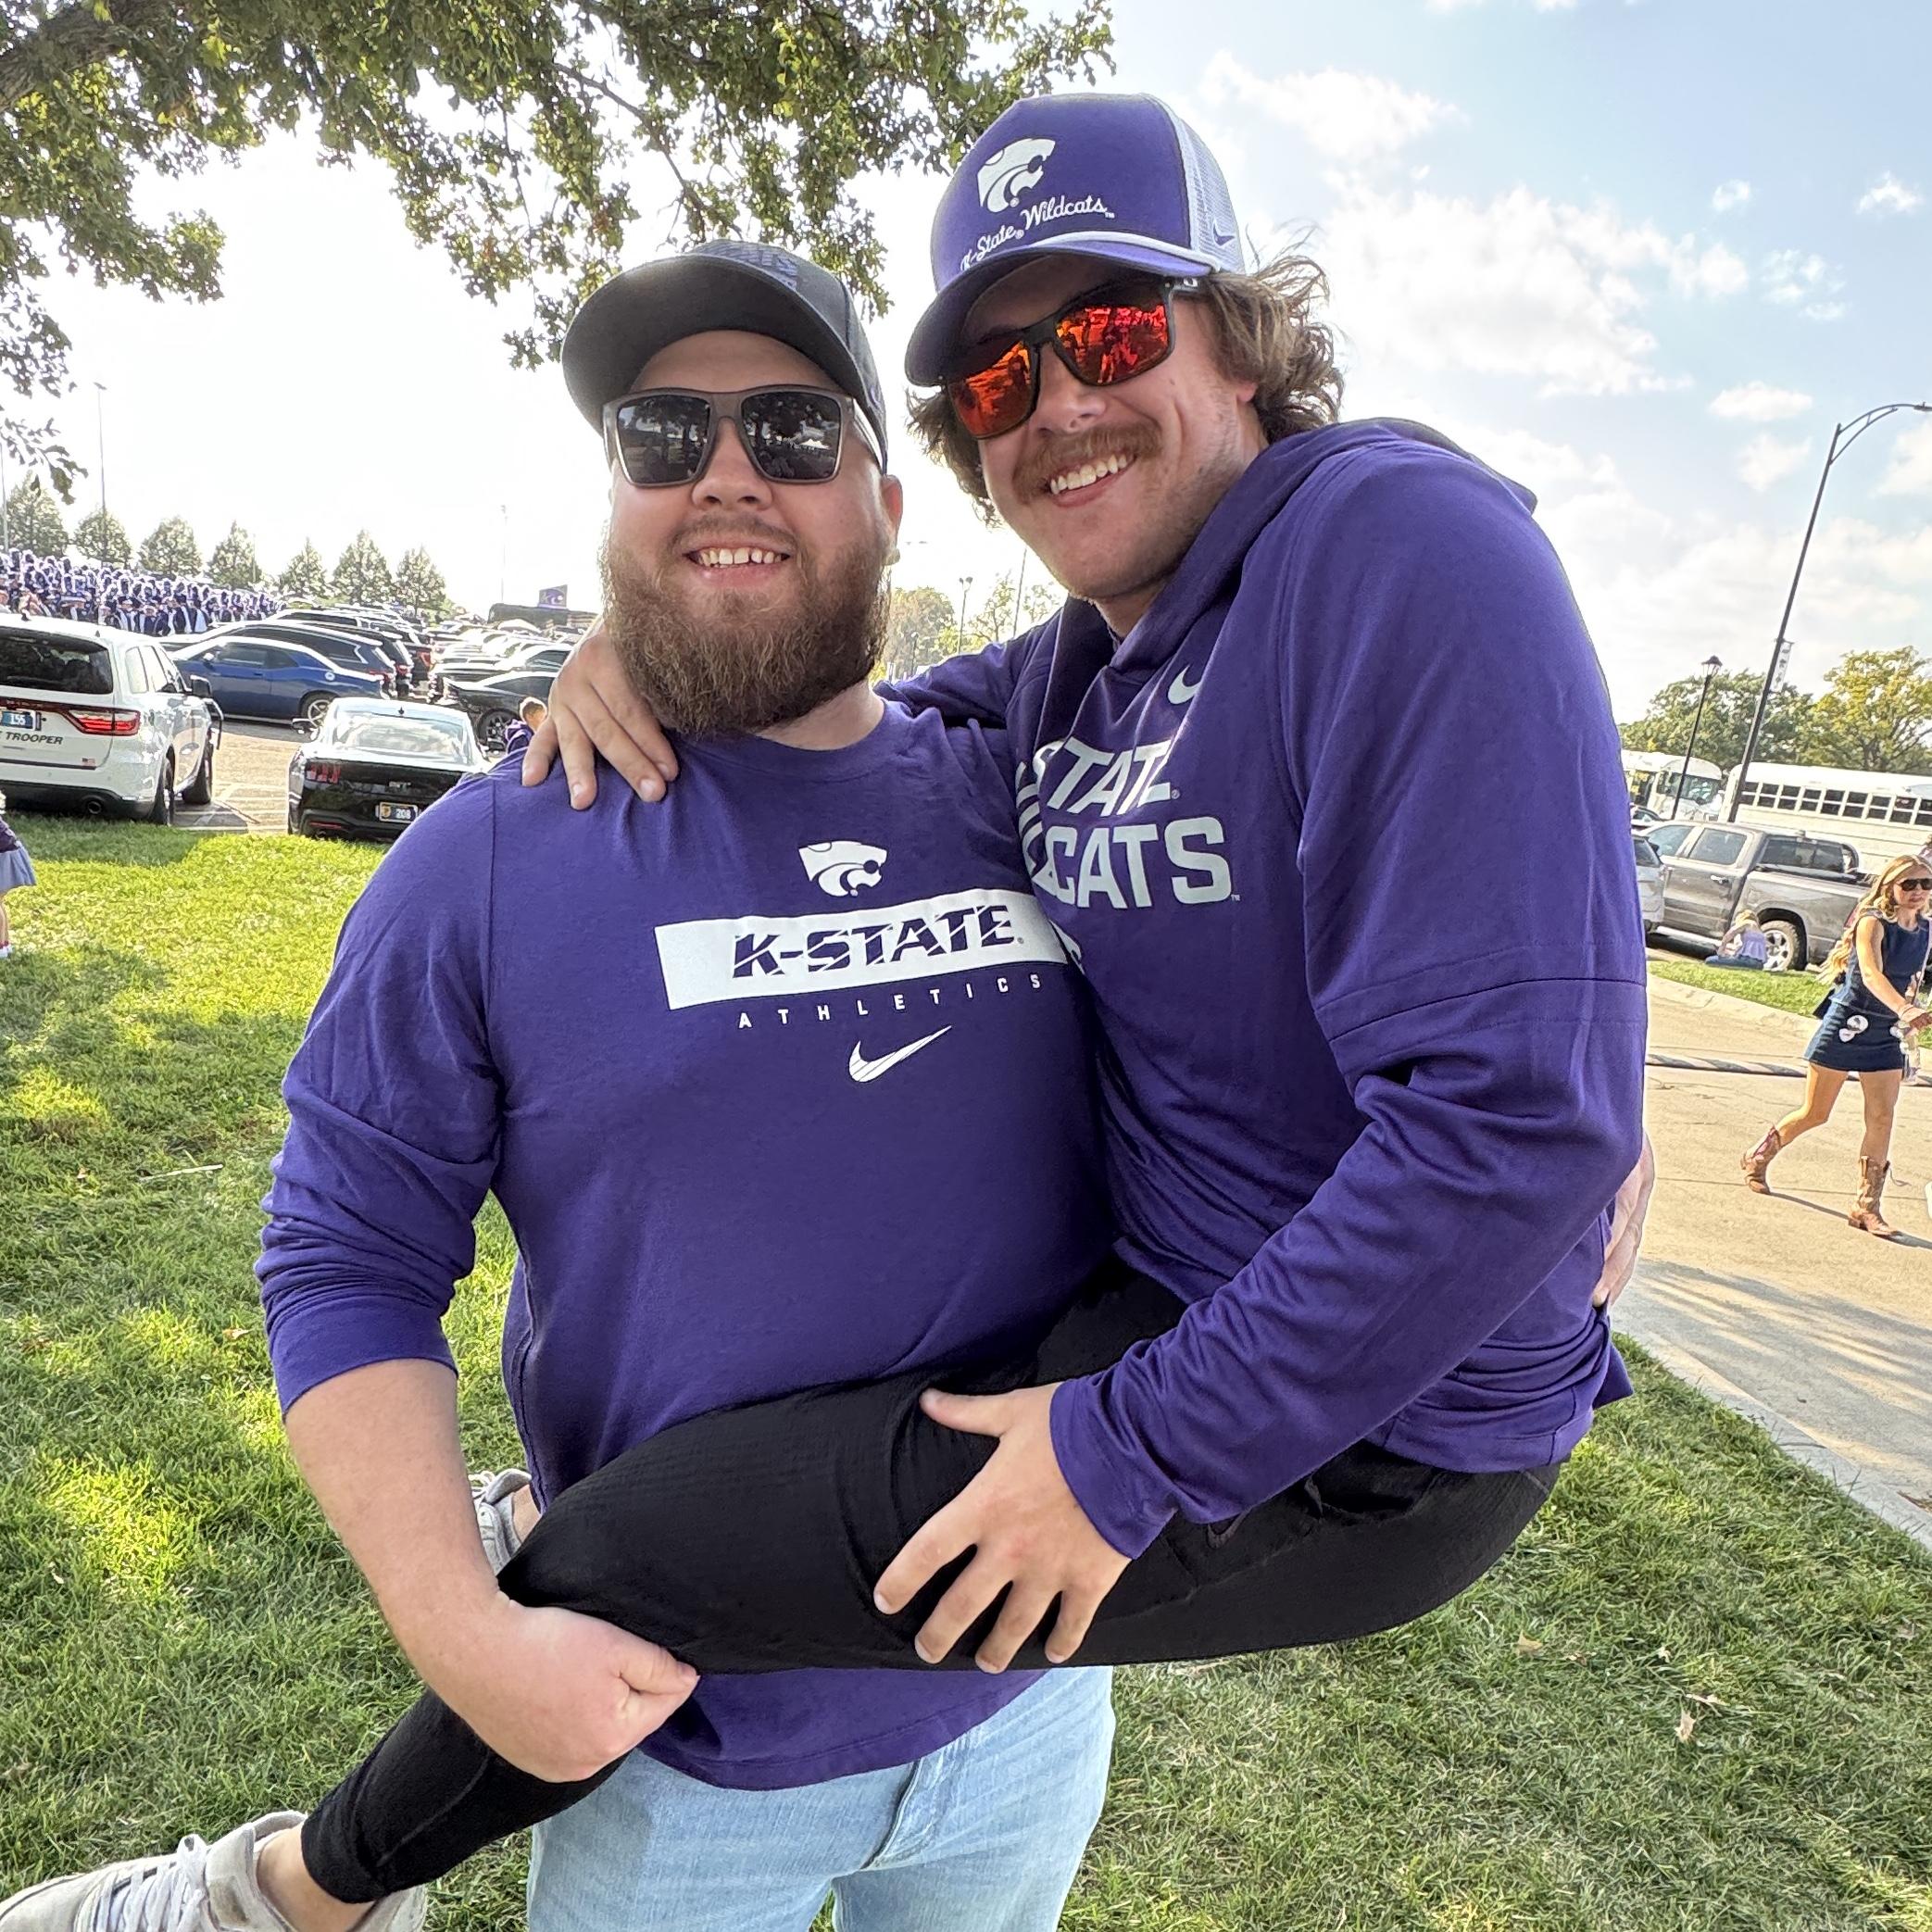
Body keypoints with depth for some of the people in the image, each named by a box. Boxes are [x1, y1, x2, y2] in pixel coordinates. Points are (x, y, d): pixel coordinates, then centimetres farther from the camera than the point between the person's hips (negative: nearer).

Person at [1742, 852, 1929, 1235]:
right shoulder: (1873, 923, -16)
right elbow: (1871, 974, -33)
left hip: (1887, 1034, 6)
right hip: (1846, 1025, -6)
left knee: (1883, 1118, -3)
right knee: (1815, 1113, 3)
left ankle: (1867, 1206, 2)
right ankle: (1758, 1159, 26)